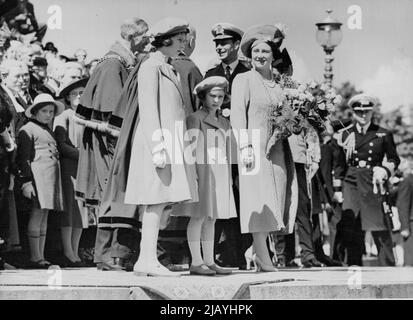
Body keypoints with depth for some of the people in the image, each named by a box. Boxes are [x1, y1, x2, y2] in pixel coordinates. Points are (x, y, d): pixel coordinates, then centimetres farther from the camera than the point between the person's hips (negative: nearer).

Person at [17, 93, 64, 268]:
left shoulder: (48, 131, 24)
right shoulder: (28, 129, -1)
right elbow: (23, 158, -8)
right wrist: (26, 181, -16)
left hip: (52, 175, 8)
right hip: (37, 173, -8)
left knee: (44, 215, 8)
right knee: (37, 213, -11)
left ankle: (41, 256, 10)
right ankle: (35, 257, -9)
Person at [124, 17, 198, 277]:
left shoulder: (170, 70, 23)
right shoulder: (151, 67, -5)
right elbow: (148, 111, -13)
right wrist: (158, 148, -21)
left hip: (173, 143, 9)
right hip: (158, 140, -9)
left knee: (168, 201, 6)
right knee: (157, 201, -11)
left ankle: (146, 260, 9)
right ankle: (148, 260, -8)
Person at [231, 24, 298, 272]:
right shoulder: (243, 79, 0)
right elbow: (238, 114, -6)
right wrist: (245, 147, -15)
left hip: (278, 148, 6)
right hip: (254, 146, -6)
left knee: (274, 199, 5)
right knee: (259, 198, -8)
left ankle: (260, 256, 12)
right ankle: (264, 258, -7)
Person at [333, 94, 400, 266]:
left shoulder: (383, 134, 7)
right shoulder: (345, 134, 9)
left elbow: (394, 159, 13)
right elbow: (339, 164, 12)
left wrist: (385, 171, -8)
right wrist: (337, 189, 7)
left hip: (373, 184, -1)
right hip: (351, 184, 1)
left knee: (380, 228, -5)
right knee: (351, 228, -2)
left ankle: (387, 265, 4)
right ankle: (354, 265, 8)